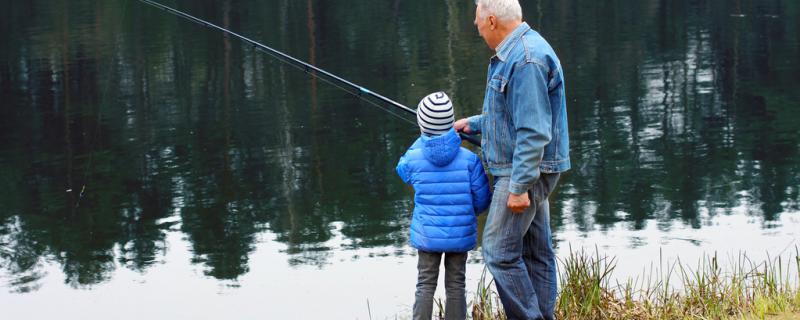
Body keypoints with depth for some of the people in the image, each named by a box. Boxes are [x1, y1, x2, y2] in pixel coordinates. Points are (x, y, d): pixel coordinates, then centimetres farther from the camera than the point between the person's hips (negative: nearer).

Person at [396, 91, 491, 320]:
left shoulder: (415, 158, -10)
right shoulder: (469, 159, -11)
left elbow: (402, 169, 15)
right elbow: (482, 198, -5)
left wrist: (424, 140, 15)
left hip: (428, 234, 0)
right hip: (460, 234, 0)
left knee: (425, 285, 8)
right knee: (456, 285, 9)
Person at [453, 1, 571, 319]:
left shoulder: (526, 59, -21)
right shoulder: (511, 54, 13)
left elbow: (533, 131, -25)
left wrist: (519, 186, -25)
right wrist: (474, 123, 32)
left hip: (524, 170, -11)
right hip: (526, 171, 11)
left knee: (499, 251, -10)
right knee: (535, 252, 12)